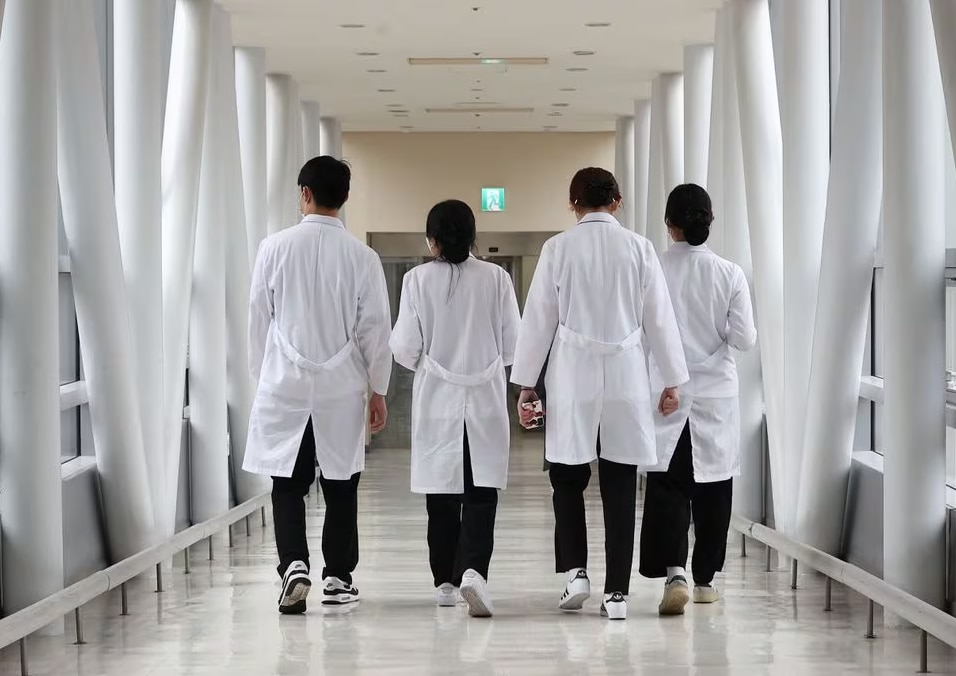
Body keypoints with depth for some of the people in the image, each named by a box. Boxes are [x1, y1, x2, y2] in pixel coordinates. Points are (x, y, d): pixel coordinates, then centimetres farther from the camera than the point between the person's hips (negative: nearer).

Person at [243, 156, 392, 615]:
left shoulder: (276, 248, -5)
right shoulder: (361, 257, -5)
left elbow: (259, 319, 1)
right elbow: (375, 328, -1)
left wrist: (261, 376, 14)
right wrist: (377, 391, 8)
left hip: (285, 385, 0)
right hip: (341, 387, 0)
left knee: (288, 483, 6)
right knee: (340, 485, 10)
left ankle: (294, 565, -12)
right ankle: (338, 577, 15)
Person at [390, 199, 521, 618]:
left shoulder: (418, 280, -7)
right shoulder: (496, 278, -4)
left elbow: (404, 348, -6)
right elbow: (513, 345, -1)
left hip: (437, 400, 0)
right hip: (486, 400, 0)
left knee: (442, 493, 11)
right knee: (481, 493, 0)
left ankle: (445, 582, 18)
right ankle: (473, 569, -20)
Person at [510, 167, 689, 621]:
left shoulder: (558, 249, -2)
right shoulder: (638, 248, 1)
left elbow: (539, 320, -1)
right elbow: (660, 318, 3)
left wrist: (525, 384, 5)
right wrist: (673, 380, 11)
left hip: (573, 379, -1)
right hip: (626, 379, 1)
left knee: (568, 479, 13)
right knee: (620, 485, 4)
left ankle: (575, 571, -1)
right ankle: (617, 592, 3)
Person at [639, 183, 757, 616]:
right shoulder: (729, 274, -7)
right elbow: (745, 339, -6)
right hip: (716, 394, 1)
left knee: (667, 486, 0)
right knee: (713, 487, 12)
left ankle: (673, 572, -18)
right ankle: (705, 579, 19)